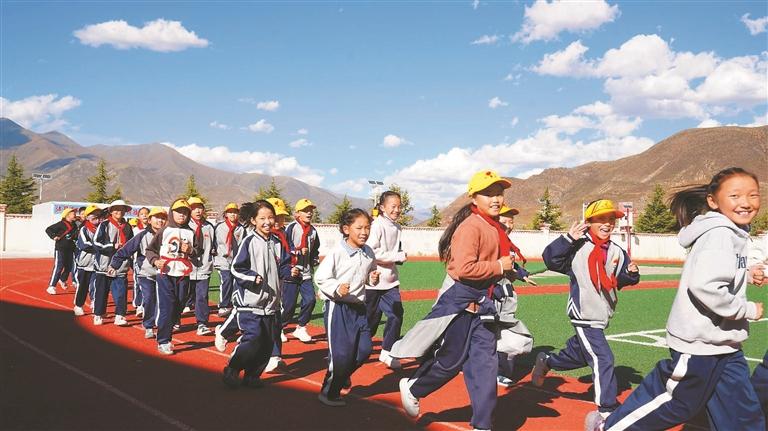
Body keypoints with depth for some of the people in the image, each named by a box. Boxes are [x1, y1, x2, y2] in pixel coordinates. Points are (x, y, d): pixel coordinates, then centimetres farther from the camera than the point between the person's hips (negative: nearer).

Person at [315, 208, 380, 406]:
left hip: (359, 307, 7)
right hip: (338, 307, -7)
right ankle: (329, 393, 16)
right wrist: (337, 288, -28)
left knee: (364, 349, 8)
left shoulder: (368, 253, 5)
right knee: (341, 352, -4)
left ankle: (342, 375, 35)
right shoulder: (337, 253, -15)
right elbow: (320, 277, -13)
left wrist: (373, 279, -1)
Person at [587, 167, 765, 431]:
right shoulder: (719, 235, -20)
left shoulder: (736, 233, 9)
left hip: (725, 344, 9)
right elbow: (705, 287, -32)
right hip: (699, 342, -9)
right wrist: (749, 310, -19)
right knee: (677, 404, 5)